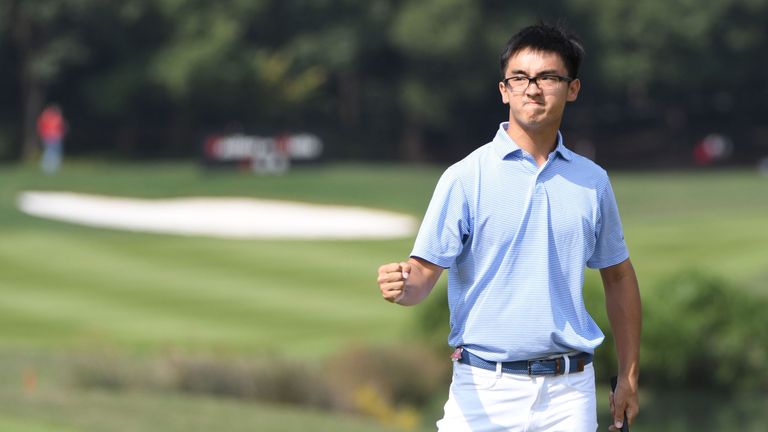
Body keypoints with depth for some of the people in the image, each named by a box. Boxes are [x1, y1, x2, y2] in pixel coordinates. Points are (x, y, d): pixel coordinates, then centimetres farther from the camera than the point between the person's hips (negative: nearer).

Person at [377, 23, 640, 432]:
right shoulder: (465, 177, -2)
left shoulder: (593, 182, 9)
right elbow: (426, 270, -5)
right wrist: (403, 286, -29)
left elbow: (618, 277, 17)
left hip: (569, 392, 3)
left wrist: (628, 378, 13)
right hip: (485, 387, -3)